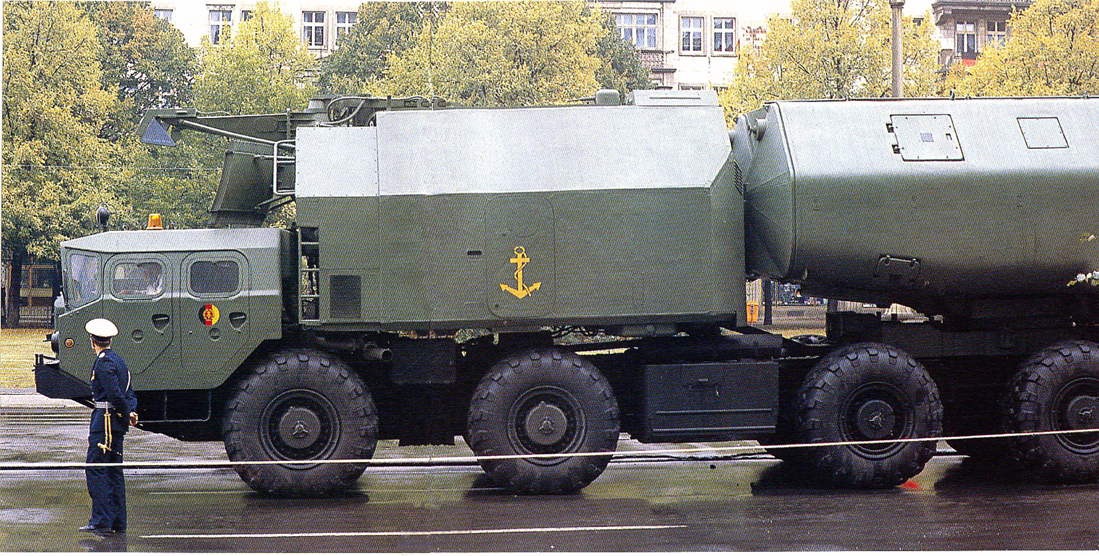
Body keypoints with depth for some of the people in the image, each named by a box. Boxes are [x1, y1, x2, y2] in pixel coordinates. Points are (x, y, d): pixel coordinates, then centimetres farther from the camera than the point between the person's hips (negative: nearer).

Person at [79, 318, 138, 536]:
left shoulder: (103, 362, -13)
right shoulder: (118, 360, 17)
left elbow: (116, 393, -19)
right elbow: (129, 393, 16)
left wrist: (127, 415, -9)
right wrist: (131, 411, 2)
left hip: (105, 419, -10)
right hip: (117, 421, 10)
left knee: (95, 469, -8)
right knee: (114, 471, 11)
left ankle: (101, 521, -12)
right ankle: (117, 522, 13)